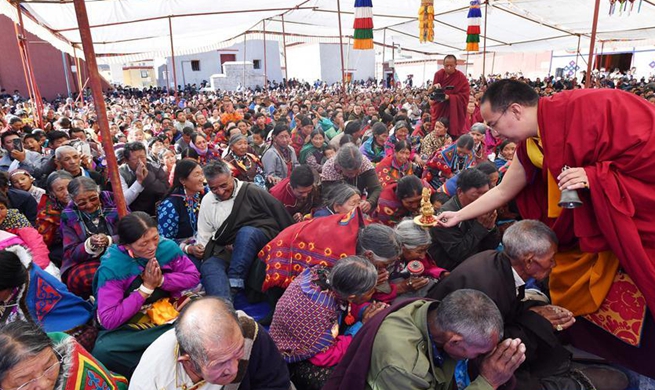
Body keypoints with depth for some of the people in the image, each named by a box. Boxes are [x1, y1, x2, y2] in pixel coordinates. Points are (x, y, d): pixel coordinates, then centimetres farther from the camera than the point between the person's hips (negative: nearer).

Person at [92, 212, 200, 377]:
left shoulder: (168, 247, -11)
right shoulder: (111, 267, -19)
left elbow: (193, 277, -2)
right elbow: (109, 320, -22)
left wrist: (162, 280, -18)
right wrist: (146, 288, -23)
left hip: (169, 314, 2)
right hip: (127, 325, -1)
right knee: (102, 351, -33)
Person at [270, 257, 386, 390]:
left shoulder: (328, 276, -19)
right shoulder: (316, 312, -38)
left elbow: (347, 308, 2)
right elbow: (327, 357, -25)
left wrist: (368, 311, -18)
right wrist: (362, 325, -24)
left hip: (325, 338, 7)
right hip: (297, 360, -6)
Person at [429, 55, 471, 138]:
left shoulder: (461, 78, -10)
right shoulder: (439, 74, 0)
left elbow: (464, 97, -13)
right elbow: (431, 91, 1)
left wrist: (449, 97, -25)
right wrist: (434, 87, -23)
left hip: (454, 113, -3)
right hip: (439, 110, 3)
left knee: (452, 134, -4)